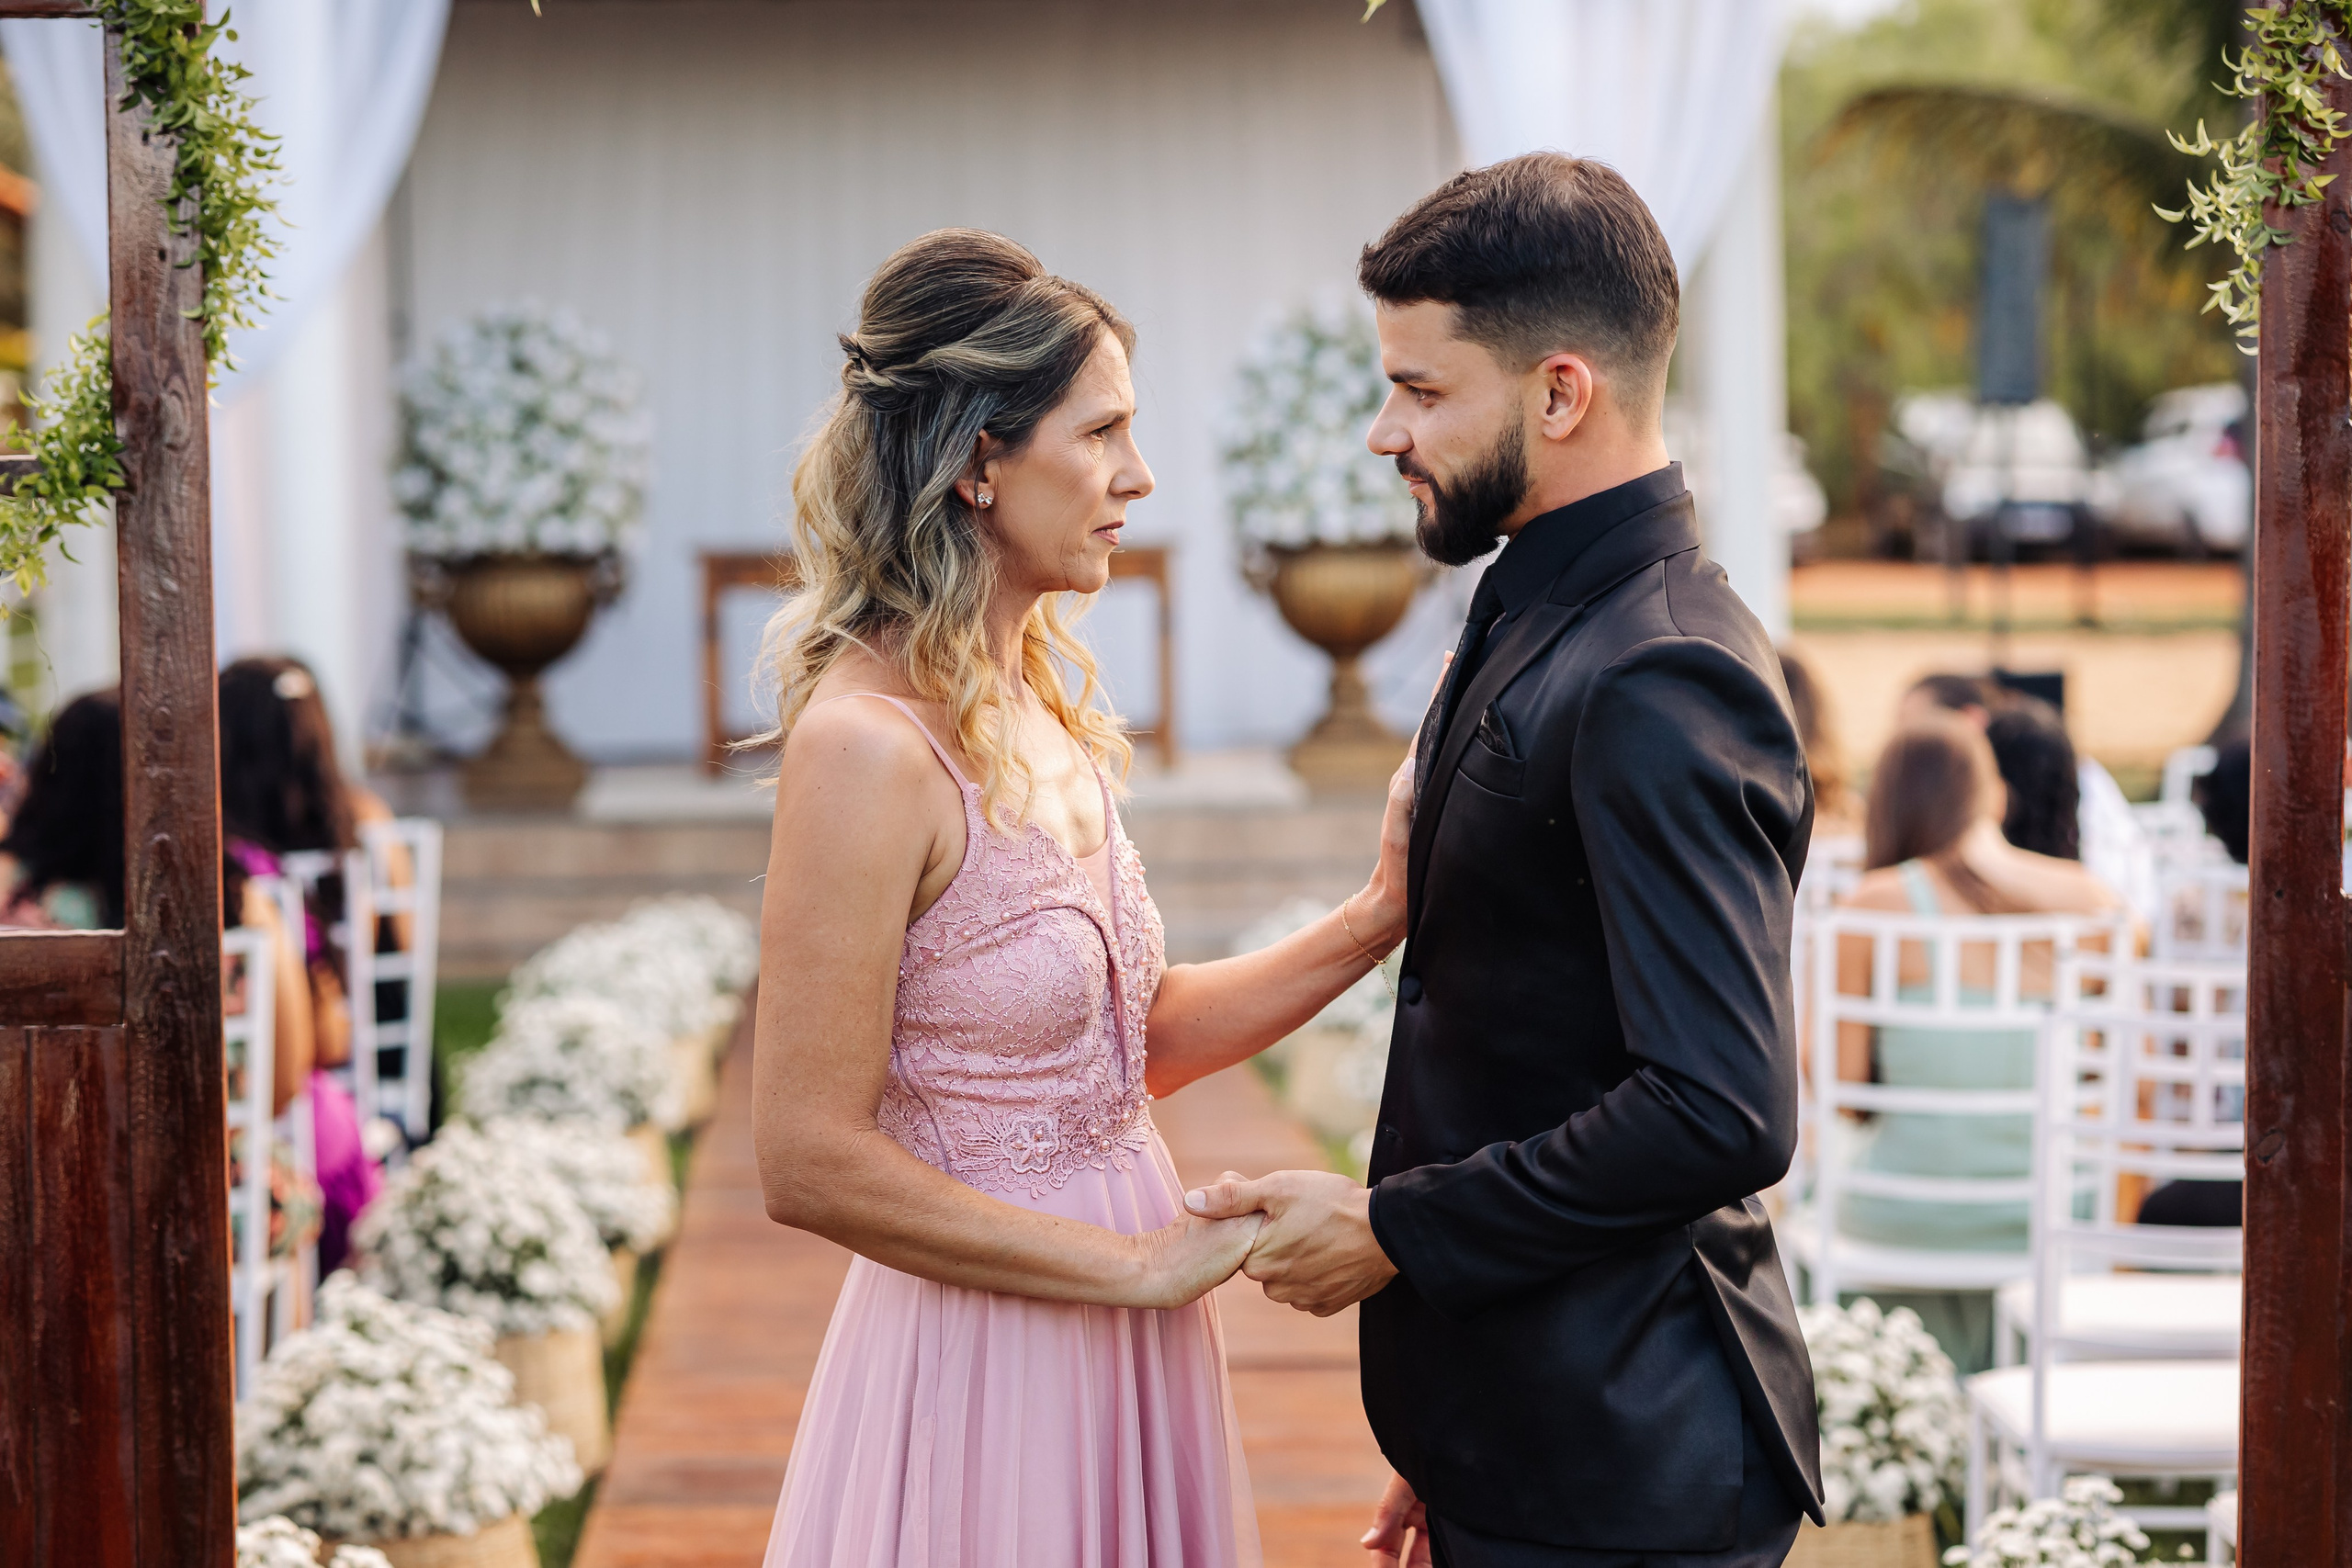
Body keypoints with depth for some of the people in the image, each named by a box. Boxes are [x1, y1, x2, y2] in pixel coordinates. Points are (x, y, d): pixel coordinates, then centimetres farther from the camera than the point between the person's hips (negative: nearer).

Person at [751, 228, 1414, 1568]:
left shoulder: (1047, 701, 5)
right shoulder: (869, 742, -20)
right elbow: (812, 1166, -21)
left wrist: (1381, 915, 1)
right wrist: (1142, 1264, -14)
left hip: (1123, 1350, 8)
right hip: (982, 1364, -8)